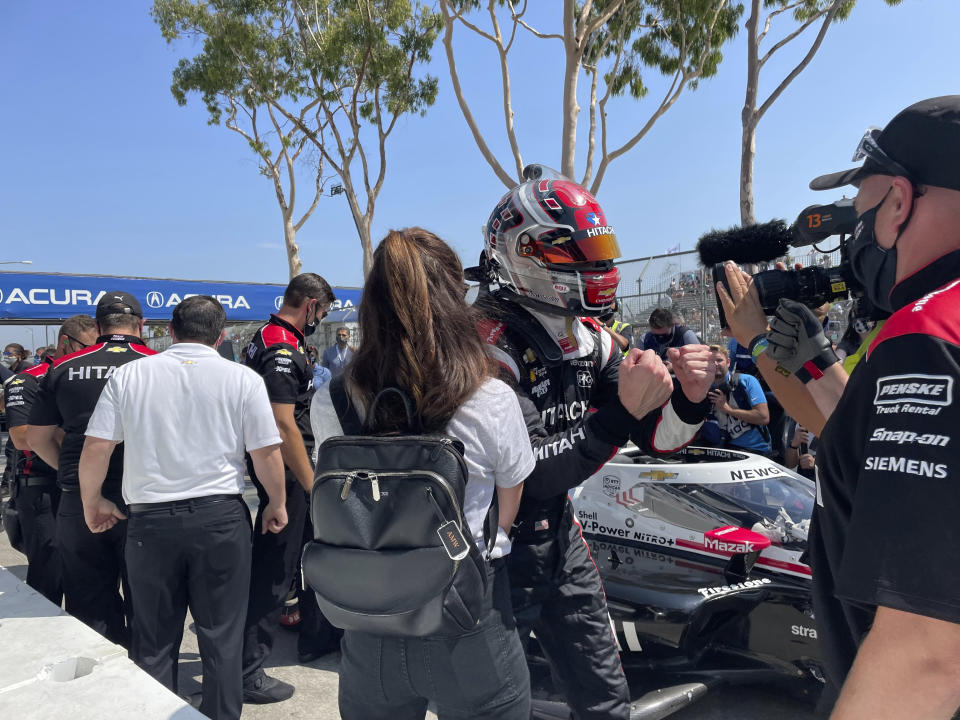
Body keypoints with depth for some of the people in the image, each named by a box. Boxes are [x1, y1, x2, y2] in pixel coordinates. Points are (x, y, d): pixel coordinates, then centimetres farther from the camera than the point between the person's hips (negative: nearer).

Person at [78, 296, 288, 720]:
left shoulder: (128, 376, 1)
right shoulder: (243, 379, -4)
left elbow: (96, 447, 0)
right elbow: (267, 453, -4)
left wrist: (92, 504, 15)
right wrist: (277, 505, 11)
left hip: (149, 519, 2)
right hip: (220, 517, -1)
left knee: (153, 641, 16)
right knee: (221, 636, 11)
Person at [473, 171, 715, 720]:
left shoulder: (590, 338, 2)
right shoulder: (489, 340, -22)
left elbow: (659, 438, 2)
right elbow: (526, 468, -29)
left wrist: (689, 397, -19)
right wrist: (622, 412, -33)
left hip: (560, 532, 7)